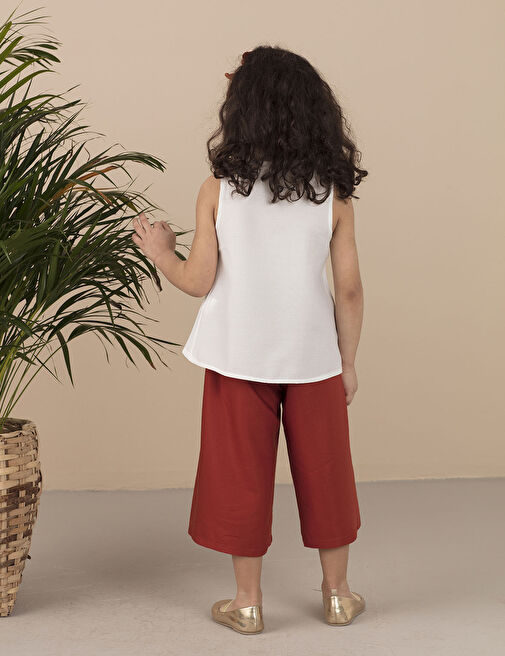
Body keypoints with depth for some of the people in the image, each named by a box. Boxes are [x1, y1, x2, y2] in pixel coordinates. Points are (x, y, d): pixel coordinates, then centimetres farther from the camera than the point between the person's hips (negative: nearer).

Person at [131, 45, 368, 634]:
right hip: (313, 359, 1)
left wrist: (159, 253, 13)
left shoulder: (218, 191, -8)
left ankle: (248, 602, 21)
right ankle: (337, 593, 28)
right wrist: (347, 361, 7)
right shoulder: (334, 194, -5)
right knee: (324, 471, 15)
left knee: (242, 474, 11)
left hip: (239, 359, -1)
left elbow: (199, 282, -6)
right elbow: (349, 288, -4)